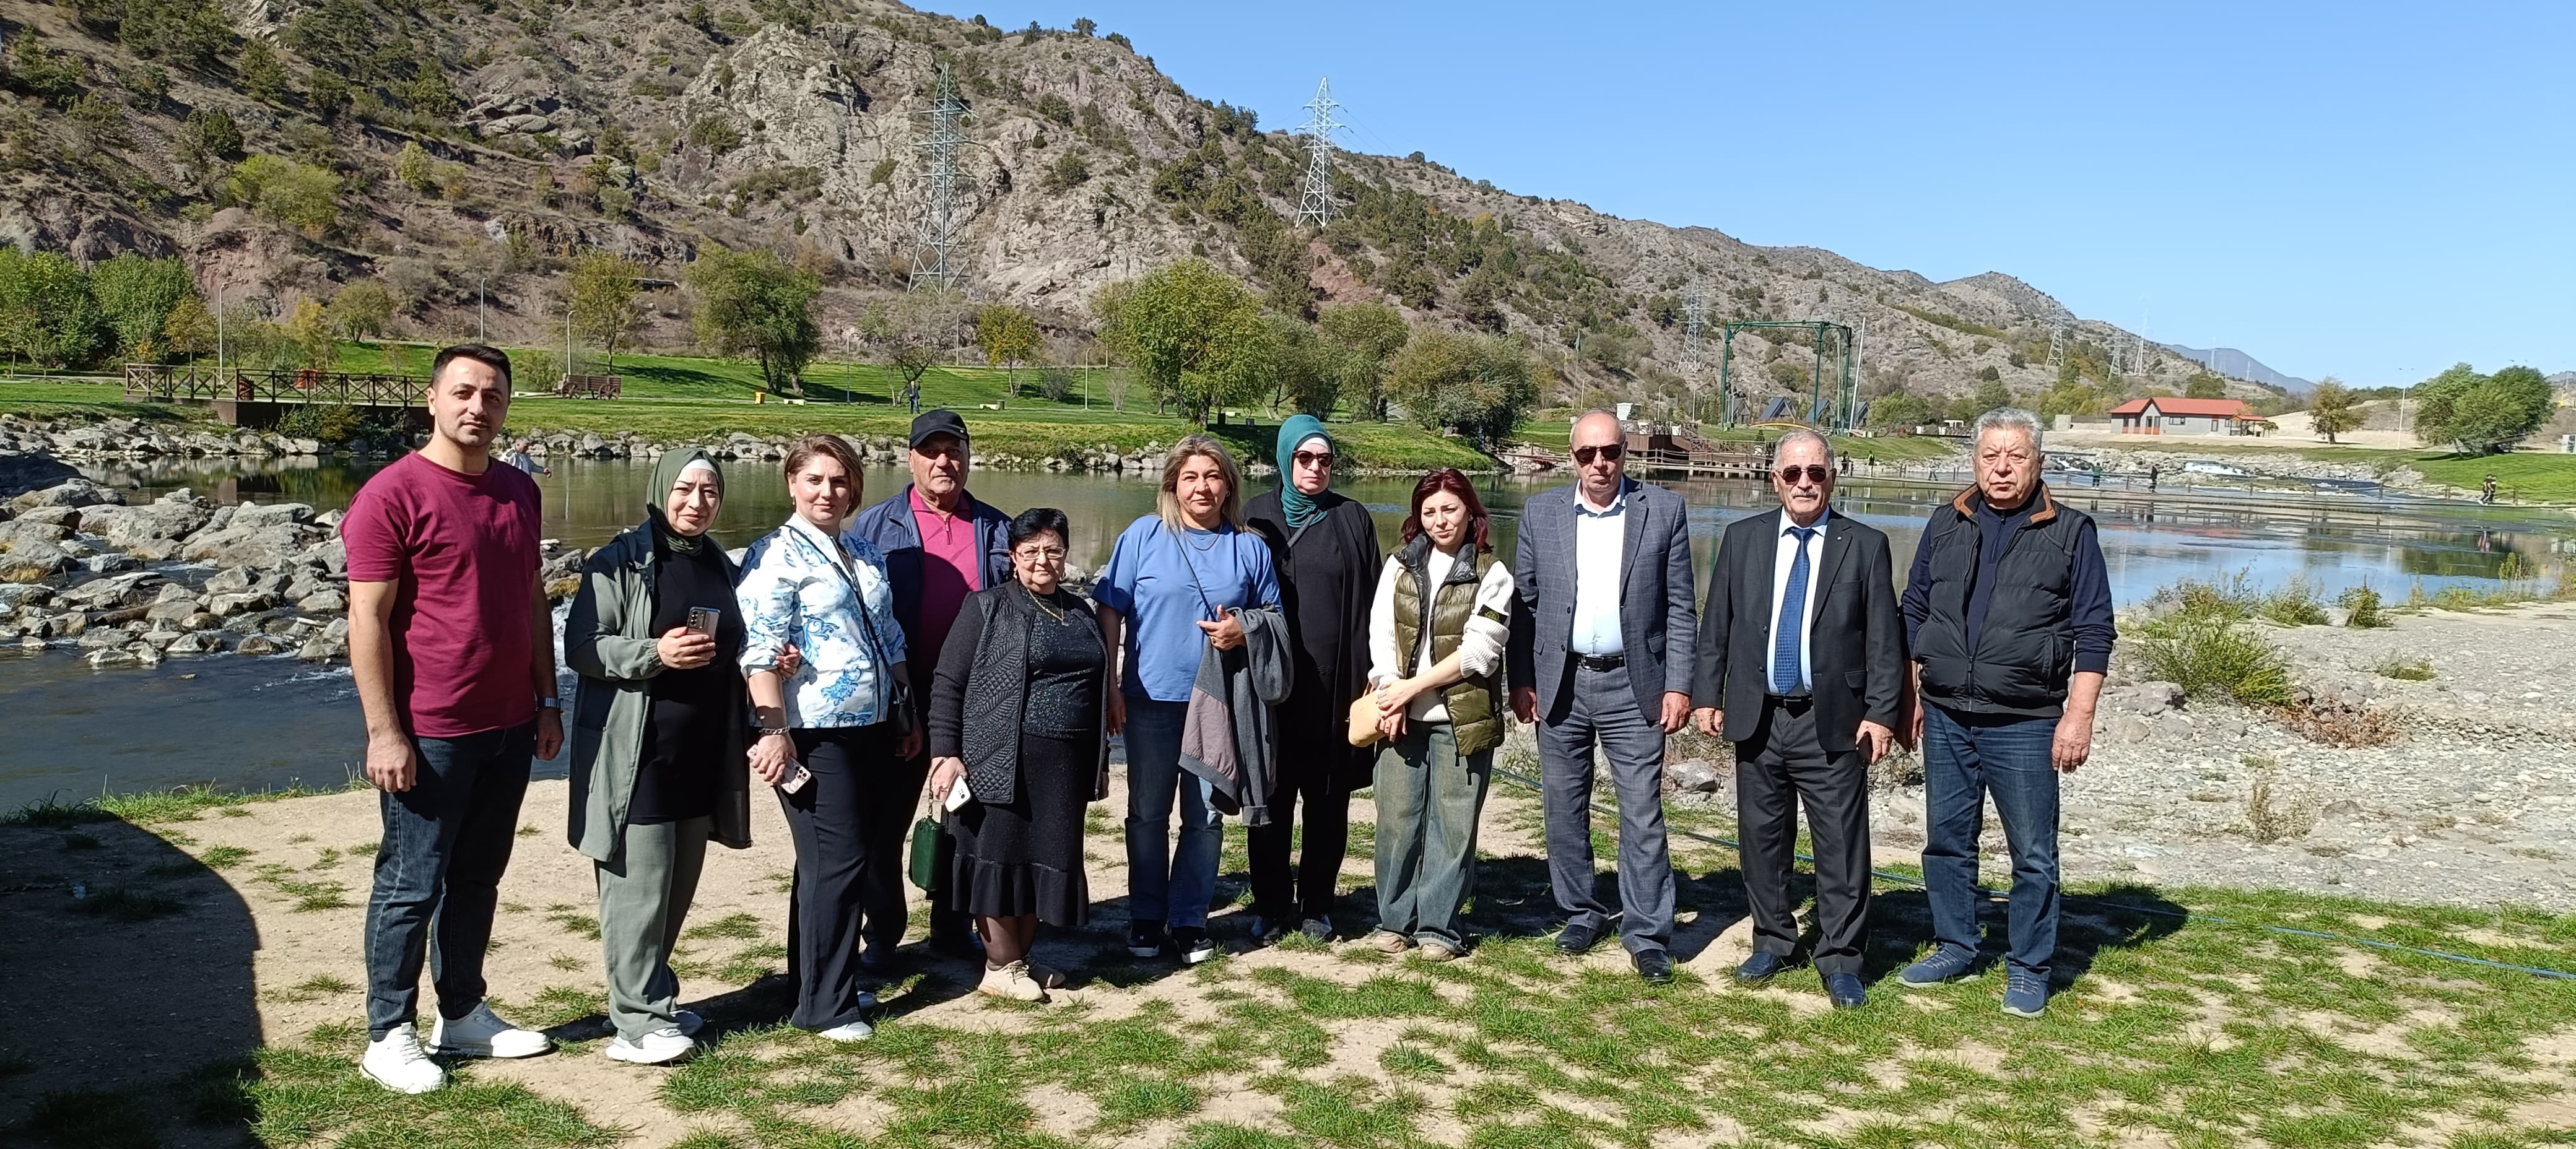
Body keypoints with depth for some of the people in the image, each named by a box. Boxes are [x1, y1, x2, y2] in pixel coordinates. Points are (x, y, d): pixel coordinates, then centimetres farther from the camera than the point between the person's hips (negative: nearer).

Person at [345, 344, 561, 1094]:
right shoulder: (394, 494, -11)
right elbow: (368, 619, -13)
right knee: (412, 886, 3)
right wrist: (385, 731, -16)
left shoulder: (519, 492, 10)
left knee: (478, 879, 15)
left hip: (508, 727, 7)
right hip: (429, 735, -6)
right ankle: (388, 1036, 16)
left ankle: (463, 1015, 27)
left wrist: (546, 702, 13)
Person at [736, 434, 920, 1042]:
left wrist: (907, 714, 19)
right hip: (815, 735, -8)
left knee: (878, 853, 12)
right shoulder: (776, 555, -7)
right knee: (837, 861, -6)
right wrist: (773, 730, -23)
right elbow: (762, 651, -15)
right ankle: (825, 1005, 7)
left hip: (874, 729, 8)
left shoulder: (866, 554, 16)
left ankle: (830, 979, 28)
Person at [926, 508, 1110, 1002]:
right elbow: (947, 683, -4)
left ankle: (1021, 958, 23)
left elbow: (1096, 692, 20)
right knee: (1001, 860, -1)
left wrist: (1100, 763, 19)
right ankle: (1000, 967, 11)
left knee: (1046, 863, 9)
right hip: (1002, 761, -5)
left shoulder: (1081, 613, 16)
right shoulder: (988, 607, -1)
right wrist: (945, 752, -12)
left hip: (1065, 765, 5)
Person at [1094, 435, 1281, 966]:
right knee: (1148, 812, 8)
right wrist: (1110, 686, -6)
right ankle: (1146, 918, 21)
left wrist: (1244, 630, -10)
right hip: (1152, 699, -1)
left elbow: (1274, 617, 12)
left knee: (1205, 817, 6)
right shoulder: (1143, 536, -1)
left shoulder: (1250, 548, 5)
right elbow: (1110, 613, -1)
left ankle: (1189, 921, 18)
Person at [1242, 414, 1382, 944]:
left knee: (1328, 800, 6)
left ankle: (1317, 905, 19)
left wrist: (1370, 675, -3)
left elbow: (1370, 601, 4)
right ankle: (1270, 905, 17)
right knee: (1271, 798, 5)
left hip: (1334, 684, 0)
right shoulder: (1258, 516, 6)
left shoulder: (1353, 519, 6)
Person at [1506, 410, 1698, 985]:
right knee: (1566, 809, 11)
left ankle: (1646, 933, 8)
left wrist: (1678, 685, -6)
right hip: (1559, 685, 2)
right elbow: (1524, 602, 6)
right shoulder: (1541, 512, 4)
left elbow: (1680, 608, 0)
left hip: (1633, 685, -2)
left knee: (1643, 814, -1)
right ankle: (1581, 913, 27)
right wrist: (1521, 681, 2)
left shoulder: (1664, 511, -1)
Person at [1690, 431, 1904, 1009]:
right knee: (1763, 839, 12)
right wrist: (1707, 696, 3)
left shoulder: (1866, 545, 0)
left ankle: (1840, 959, 13)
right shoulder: (1743, 538, 6)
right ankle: (1772, 942, 28)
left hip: (1834, 723, -2)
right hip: (1756, 718, 3)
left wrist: (1882, 712, -8)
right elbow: (1715, 626, 8)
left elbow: (1884, 639, -1)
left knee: (1842, 846, 0)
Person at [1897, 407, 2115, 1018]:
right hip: (1946, 717, 4)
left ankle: (2029, 970, 16)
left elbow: (2094, 632, -3)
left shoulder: (2070, 532, -2)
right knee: (1946, 840, 12)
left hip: (2024, 723, -3)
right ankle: (1954, 948, 27)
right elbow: (1913, 615, 13)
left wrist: (2079, 715, -11)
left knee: (2033, 854, 3)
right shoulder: (1946, 526, 8)